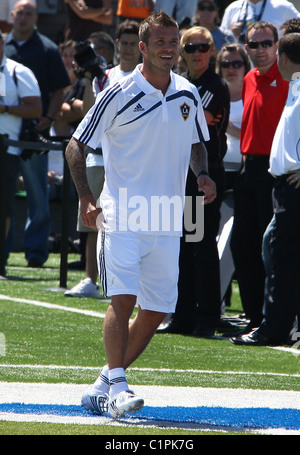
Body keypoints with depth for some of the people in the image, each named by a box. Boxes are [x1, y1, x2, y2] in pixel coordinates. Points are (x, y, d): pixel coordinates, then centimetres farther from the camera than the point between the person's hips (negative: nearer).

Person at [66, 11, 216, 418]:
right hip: (122, 214, -5)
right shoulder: (119, 94, -7)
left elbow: (196, 144, 25)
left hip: (167, 219, 5)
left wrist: (202, 175, 4)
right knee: (124, 297, -20)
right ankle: (117, 387, -24)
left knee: (157, 311, 5)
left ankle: (106, 382, 20)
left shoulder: (189, 95, 8)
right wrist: (86, 197, -15)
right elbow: (76, 146, -3)